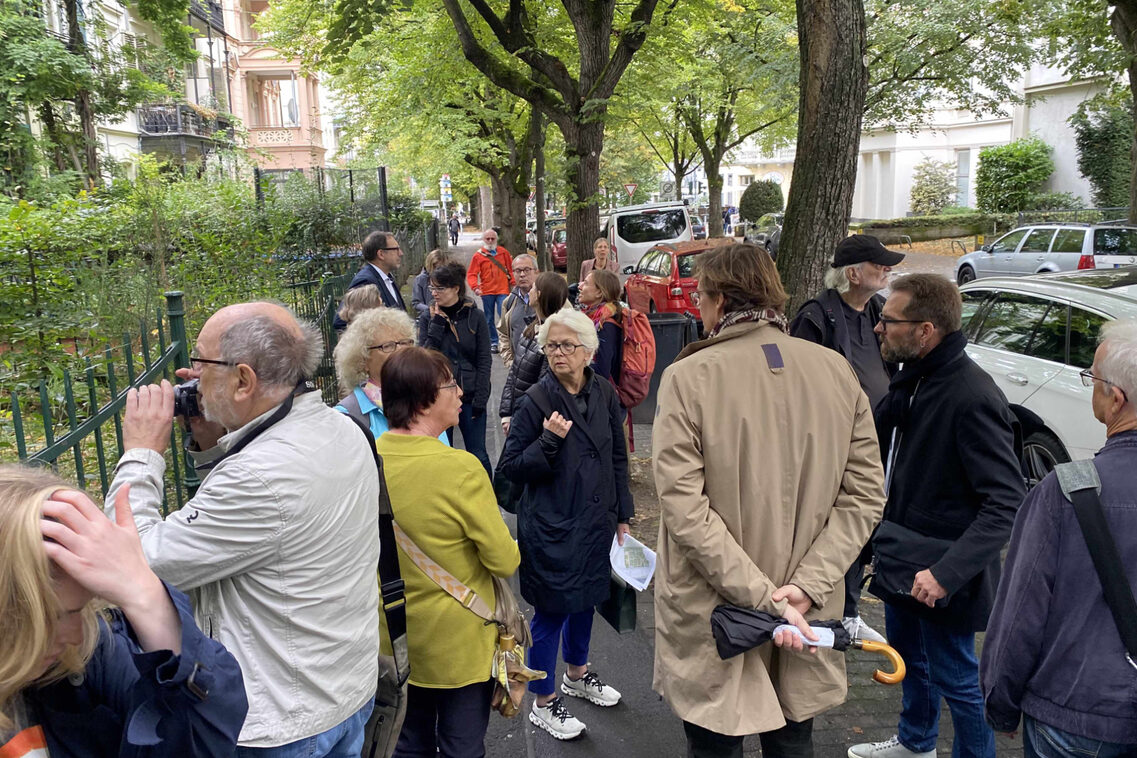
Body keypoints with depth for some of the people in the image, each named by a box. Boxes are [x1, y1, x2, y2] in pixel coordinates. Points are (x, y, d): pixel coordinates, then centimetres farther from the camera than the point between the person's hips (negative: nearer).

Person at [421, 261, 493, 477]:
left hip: (470, 396, -1)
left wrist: (480, 399, -8)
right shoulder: (428, 320, 4)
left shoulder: (474, 318, -1)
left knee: (478, 455, 3)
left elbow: (484, 361, -3)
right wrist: (437, 323, -10)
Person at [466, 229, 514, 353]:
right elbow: (471, 274, -4)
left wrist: (513, 284, 1)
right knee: (489, 319, 9)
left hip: (502, 290, -1)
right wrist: (475, 287, -20)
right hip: (487, 291, 1)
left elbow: (510, 269, 9)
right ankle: (493, 342, 21)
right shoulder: (478, 255, 1)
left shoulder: (503, 252, 5)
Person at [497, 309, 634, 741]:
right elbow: (510, 467, -12)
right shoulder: (536, 401, -15)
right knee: (551, 610, 5)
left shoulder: (604, 395, 0)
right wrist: (550, 441, -27)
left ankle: (577, 674, 46)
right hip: (550, 527, -5)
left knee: (585, 599, 21)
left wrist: (622, 515, 10)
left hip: (595, 522, 6)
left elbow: (618, 460, 9)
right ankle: (543, 702, 25)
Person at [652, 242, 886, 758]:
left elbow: (684, 506, -22)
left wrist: (762, 595, -18)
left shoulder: (689, 376, -16)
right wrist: (806, 585, -10)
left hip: (711, 619, -4)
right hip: (806, 614, 4)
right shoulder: (836, 370, -3)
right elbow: (865, 494, -5)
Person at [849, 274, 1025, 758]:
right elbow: (879, 442, 15)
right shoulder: (910, 379, 1)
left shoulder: (973, 397, -26)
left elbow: (1007, 503, -27)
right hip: (900, 555, 9)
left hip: (939, 574, -9)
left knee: (954, 678, 9)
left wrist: (948, 572, -32)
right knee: (907, 654, 26)